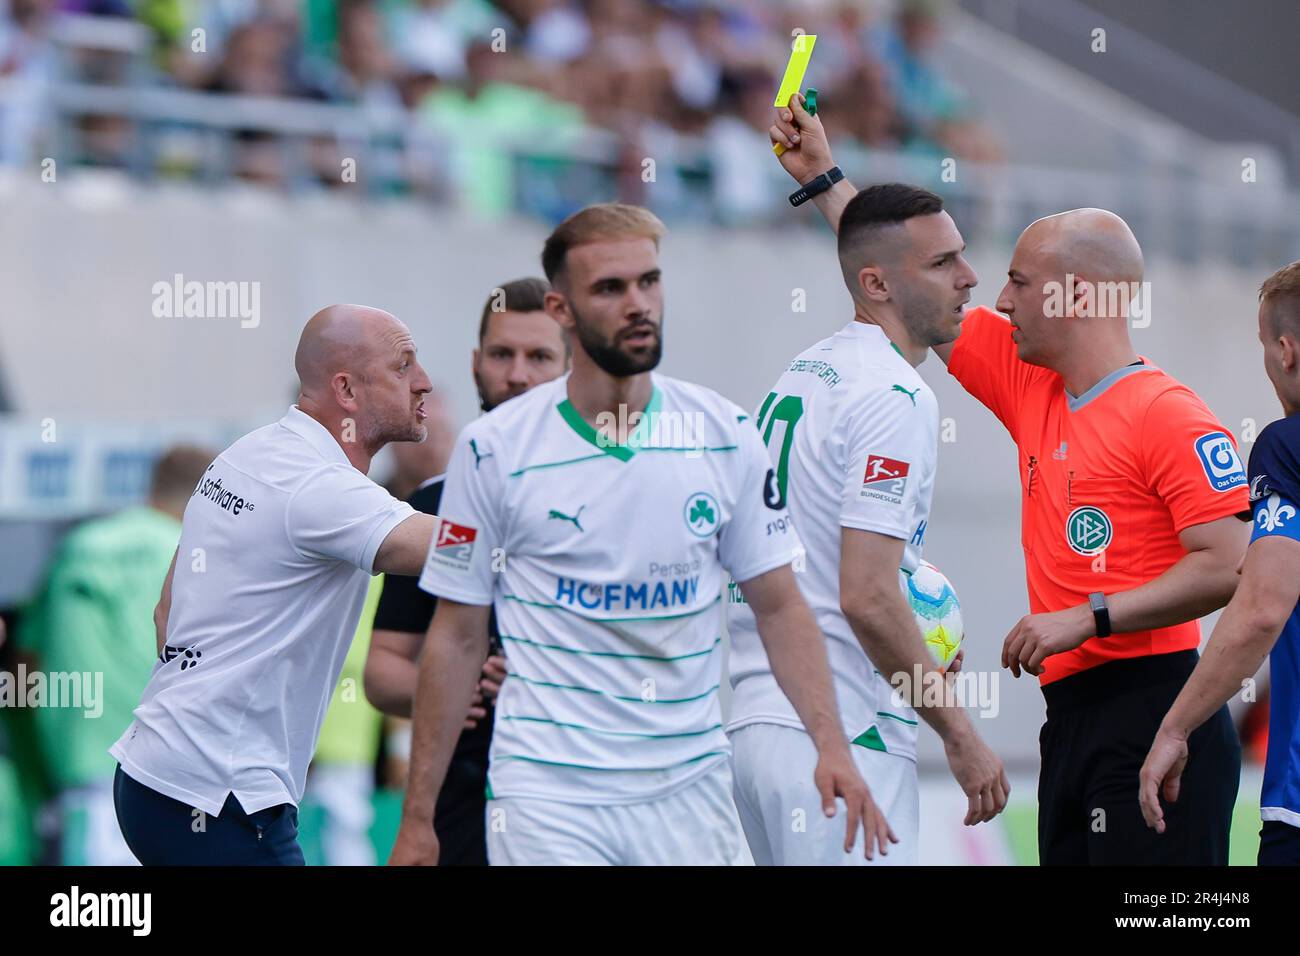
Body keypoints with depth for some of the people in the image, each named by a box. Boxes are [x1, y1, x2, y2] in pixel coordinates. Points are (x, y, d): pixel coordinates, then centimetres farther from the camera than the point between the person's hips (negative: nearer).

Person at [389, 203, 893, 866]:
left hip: (689, 791, 3)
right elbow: (457, 638, 1)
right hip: (547, 794, -2)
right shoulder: (492, 449, -4)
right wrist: (417, 818, 0)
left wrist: (830, 741, -7)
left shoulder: (725, 435, 3)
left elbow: (779, 607, 8)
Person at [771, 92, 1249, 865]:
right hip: (1074, 715, 8)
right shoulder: (1033, 390, 16)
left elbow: (1230, 567, -16)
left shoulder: (1169, 417, -8)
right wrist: (823, 177, 30)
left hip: (1153, 710, -8)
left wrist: (1090, 617, -17)